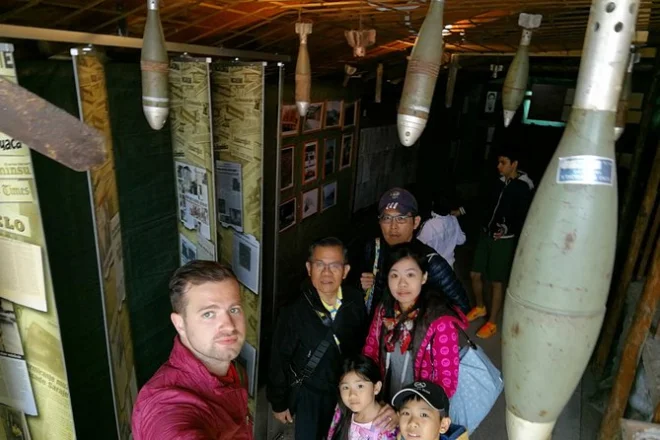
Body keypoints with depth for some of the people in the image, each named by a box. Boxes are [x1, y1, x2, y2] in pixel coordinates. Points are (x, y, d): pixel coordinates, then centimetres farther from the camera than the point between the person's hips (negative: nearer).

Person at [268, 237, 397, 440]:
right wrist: (279, 403, -3)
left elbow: (364, 345, -3)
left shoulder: (356, 301, -16)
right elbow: (279, 360, -12)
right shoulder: (295, 309, -24)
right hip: (309, 396, -3)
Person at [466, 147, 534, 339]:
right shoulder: (498, 181, 5)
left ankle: (492, 323, 19)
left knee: (497, 282, 4)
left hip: (504, 240, -6)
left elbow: (523, 217, -13)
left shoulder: (523, 187, -12)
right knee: (475, 274, 12)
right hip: (486, 234, 6)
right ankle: (480, 307, 37)